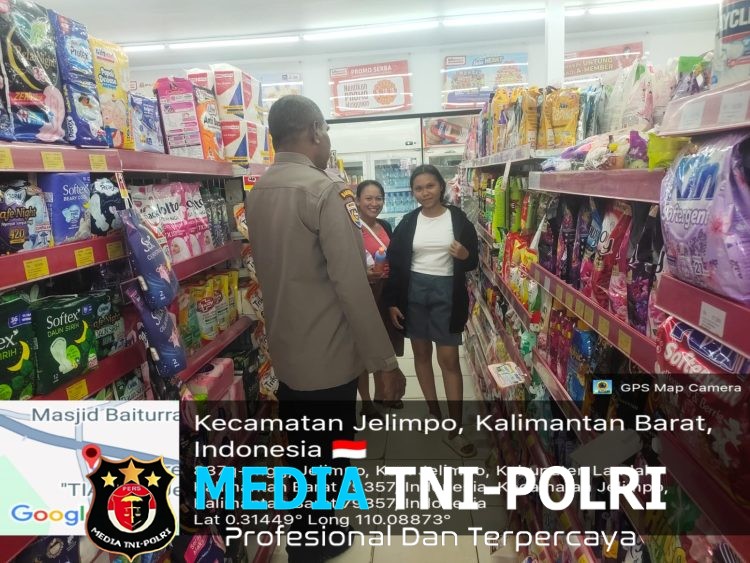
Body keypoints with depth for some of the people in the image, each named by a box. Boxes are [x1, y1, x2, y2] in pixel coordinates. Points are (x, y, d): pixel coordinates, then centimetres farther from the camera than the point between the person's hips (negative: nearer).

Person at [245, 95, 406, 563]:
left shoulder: (257, 193, 6)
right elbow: (351, 285, -25)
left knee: (299, 454, 25)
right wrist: (385, 361, -18)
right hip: (327, 358, -8)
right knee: (327, 462, 13)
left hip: (284, 353, 9)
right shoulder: (327, 190, -19)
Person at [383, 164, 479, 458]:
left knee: (449, 359, -2)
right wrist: (392, 302, -2)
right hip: (413, 291, 3)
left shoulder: (458, 218, -2)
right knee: (421, 353, 12)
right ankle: (434, 412, 30)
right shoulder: (408, 222, 3)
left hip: (446, 292, -2)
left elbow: (473, 261, 3)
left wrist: (465, 255, -21)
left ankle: (454, 430, 7)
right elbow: (395, 264, 3)